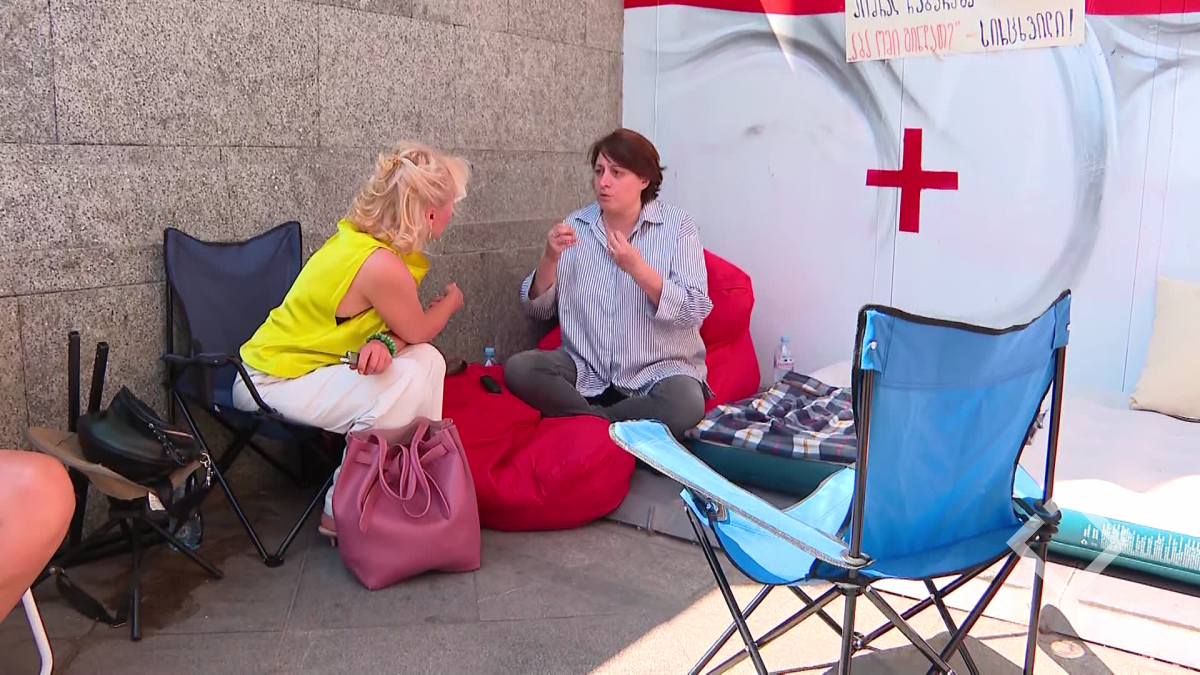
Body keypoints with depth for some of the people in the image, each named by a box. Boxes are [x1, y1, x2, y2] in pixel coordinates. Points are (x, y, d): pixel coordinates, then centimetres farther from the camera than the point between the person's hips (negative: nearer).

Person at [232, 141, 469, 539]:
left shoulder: (359, 235, -1)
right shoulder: (382, 266, -30)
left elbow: (403, 328, 2)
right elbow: (418, 331, -12)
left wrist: (383, 343, -21)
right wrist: (451, 301, 8)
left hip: (294, 356, 9)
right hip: (273, 382, -9)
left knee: (427, 360, -2)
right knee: (404, 383, -24)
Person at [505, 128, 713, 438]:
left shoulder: (677, 225, -4)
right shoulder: (576, 225, 4)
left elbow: (694, 312, -14)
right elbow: (538, 310, 4)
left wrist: (637, 268, -26)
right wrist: (550, 258, -14)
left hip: (659, 371, -2)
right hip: (586, 369, 2)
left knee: (686, 404, -33)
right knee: (518, 368, -21)